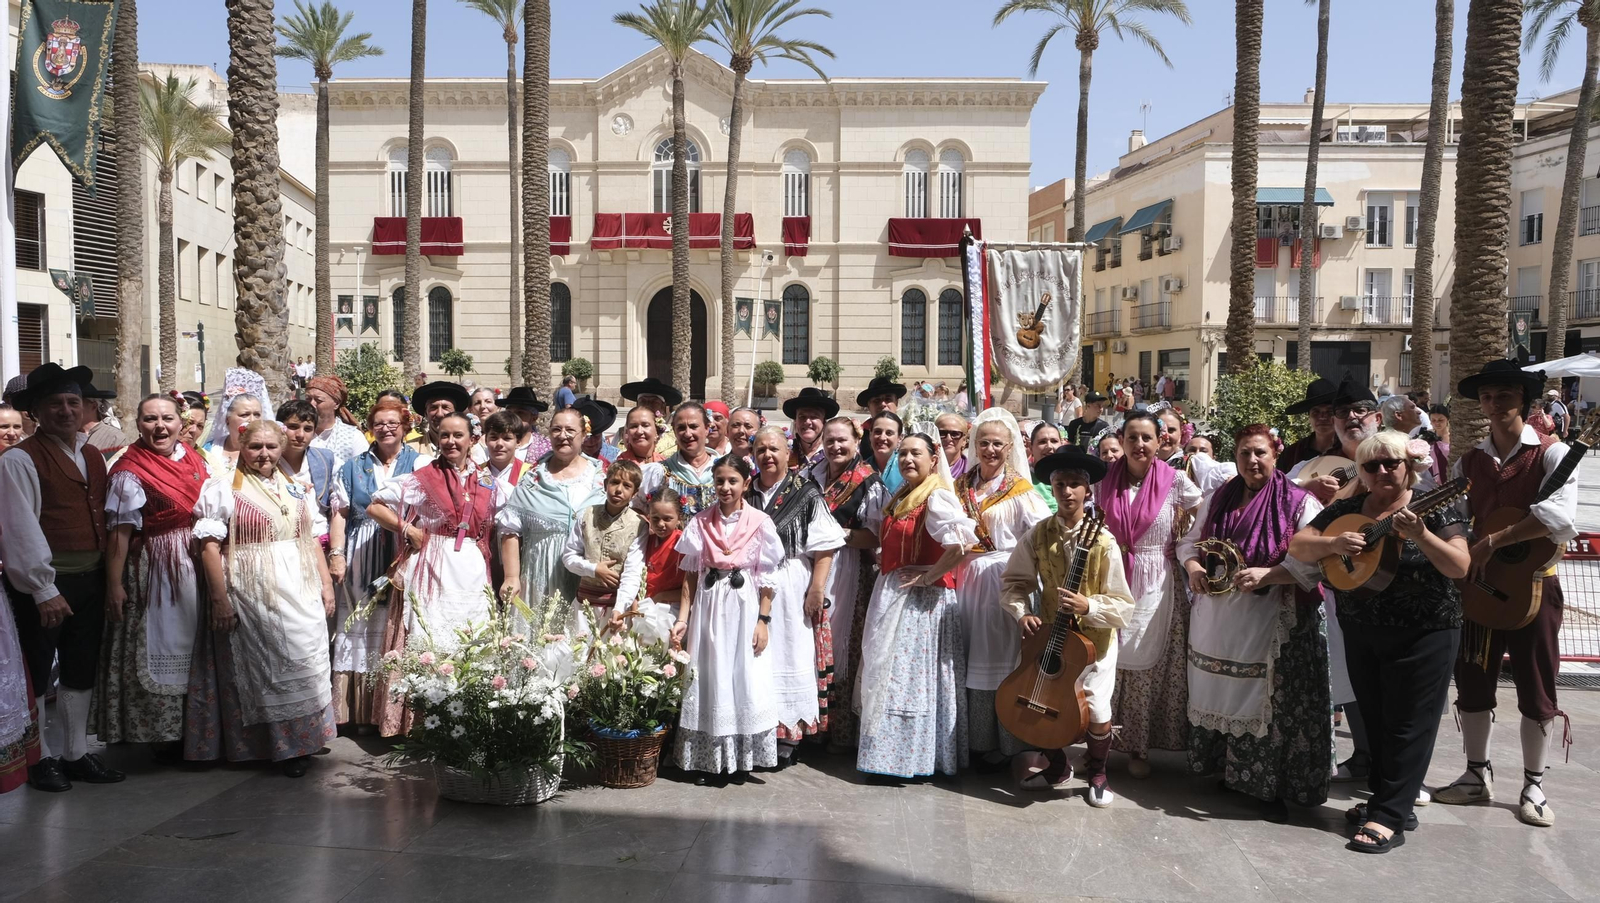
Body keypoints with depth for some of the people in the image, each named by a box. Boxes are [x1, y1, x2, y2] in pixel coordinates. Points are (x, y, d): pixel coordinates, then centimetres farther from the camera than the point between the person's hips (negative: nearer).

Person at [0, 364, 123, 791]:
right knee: (36, 672, 8)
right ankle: (40, 759, 22)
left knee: (81, 670, 14)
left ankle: (74, 753, 26)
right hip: (43, 583, -6)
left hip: (91, 579, 6)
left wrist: (109, 575, 7)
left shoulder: (93, 456, 12)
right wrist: (44, 590, -18)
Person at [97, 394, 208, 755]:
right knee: (162, 647, 3)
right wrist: (114, 585, -18)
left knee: (197, 647, 14)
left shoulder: (195, 459, 7)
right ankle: (164, 730, 16)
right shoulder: (129, 471, -10)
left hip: (199, 566, 6)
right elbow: (119, 533, -14)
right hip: (157, 572, -6)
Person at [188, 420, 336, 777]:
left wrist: (326, 584, 9)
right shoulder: (223, 486, -2)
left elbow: (313, 540, 15)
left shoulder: (294, 488, 14)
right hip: (253, 596, -5)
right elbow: (210, 546, -9)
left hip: (303, 594, 5)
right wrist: (219, 599, -15)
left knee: (306, 664, 4)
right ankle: (277, 743, 14)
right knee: (263, 666, 2)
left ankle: (301, 742, 16)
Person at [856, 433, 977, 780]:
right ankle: (889, 749, 25)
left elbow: (961, 544, -28)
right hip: (891, 598, 9)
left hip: (922, 599, -9)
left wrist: (928, 576, -20)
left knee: (913, 676, -1)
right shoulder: (898, 499, 14)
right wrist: (883, 564, 12)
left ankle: (916, 755, 10)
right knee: (888, 673, 14)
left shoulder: (937, 497, -14)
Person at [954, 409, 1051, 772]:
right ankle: (974, 739, 18)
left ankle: (1003, 744, 11)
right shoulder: (961, 486, 10)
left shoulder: (1019, 490, -2)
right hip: (966, 578, 4)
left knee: (998, 659, 0)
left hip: (1003, 579, -4)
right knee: (969, 660, 7)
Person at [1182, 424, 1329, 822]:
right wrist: (1192, 565, -5)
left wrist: (1268, 574, -26)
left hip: (1271, 624, -5)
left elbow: (1314, 562, -14)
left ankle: (1270, 786, 14)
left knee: (1268, 702, 0)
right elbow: (1189, 542, 17)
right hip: (1215, 622, 5)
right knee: (1220, 695, 13)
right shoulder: (1217, 500, 11)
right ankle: (1226, 769, 30)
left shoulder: (1300, 503, -5)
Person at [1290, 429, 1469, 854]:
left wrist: (1421, 536, -31)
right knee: (1376, 720, 14)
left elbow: (1460, 567, -16)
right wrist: (1333, 543, -19)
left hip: (1423, 633, -5)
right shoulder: (1346, 509, 4)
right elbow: (1298, 545, 0)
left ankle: (1390, 816, 5)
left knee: (1407, 725, 0)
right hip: (1360, 631, 5)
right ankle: (1387, 800, 28)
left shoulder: (1434, 509, -7)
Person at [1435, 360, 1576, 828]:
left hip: (1533, 584, -4)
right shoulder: (1469, 461, 7)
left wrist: (1492, 542, -27)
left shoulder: (1551, 453, -8)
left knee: (1536, 689, 6)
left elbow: (1560, 514, -24)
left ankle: (1533, 785, 19)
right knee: (1472, 683, 10)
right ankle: (1477, 773, 24)